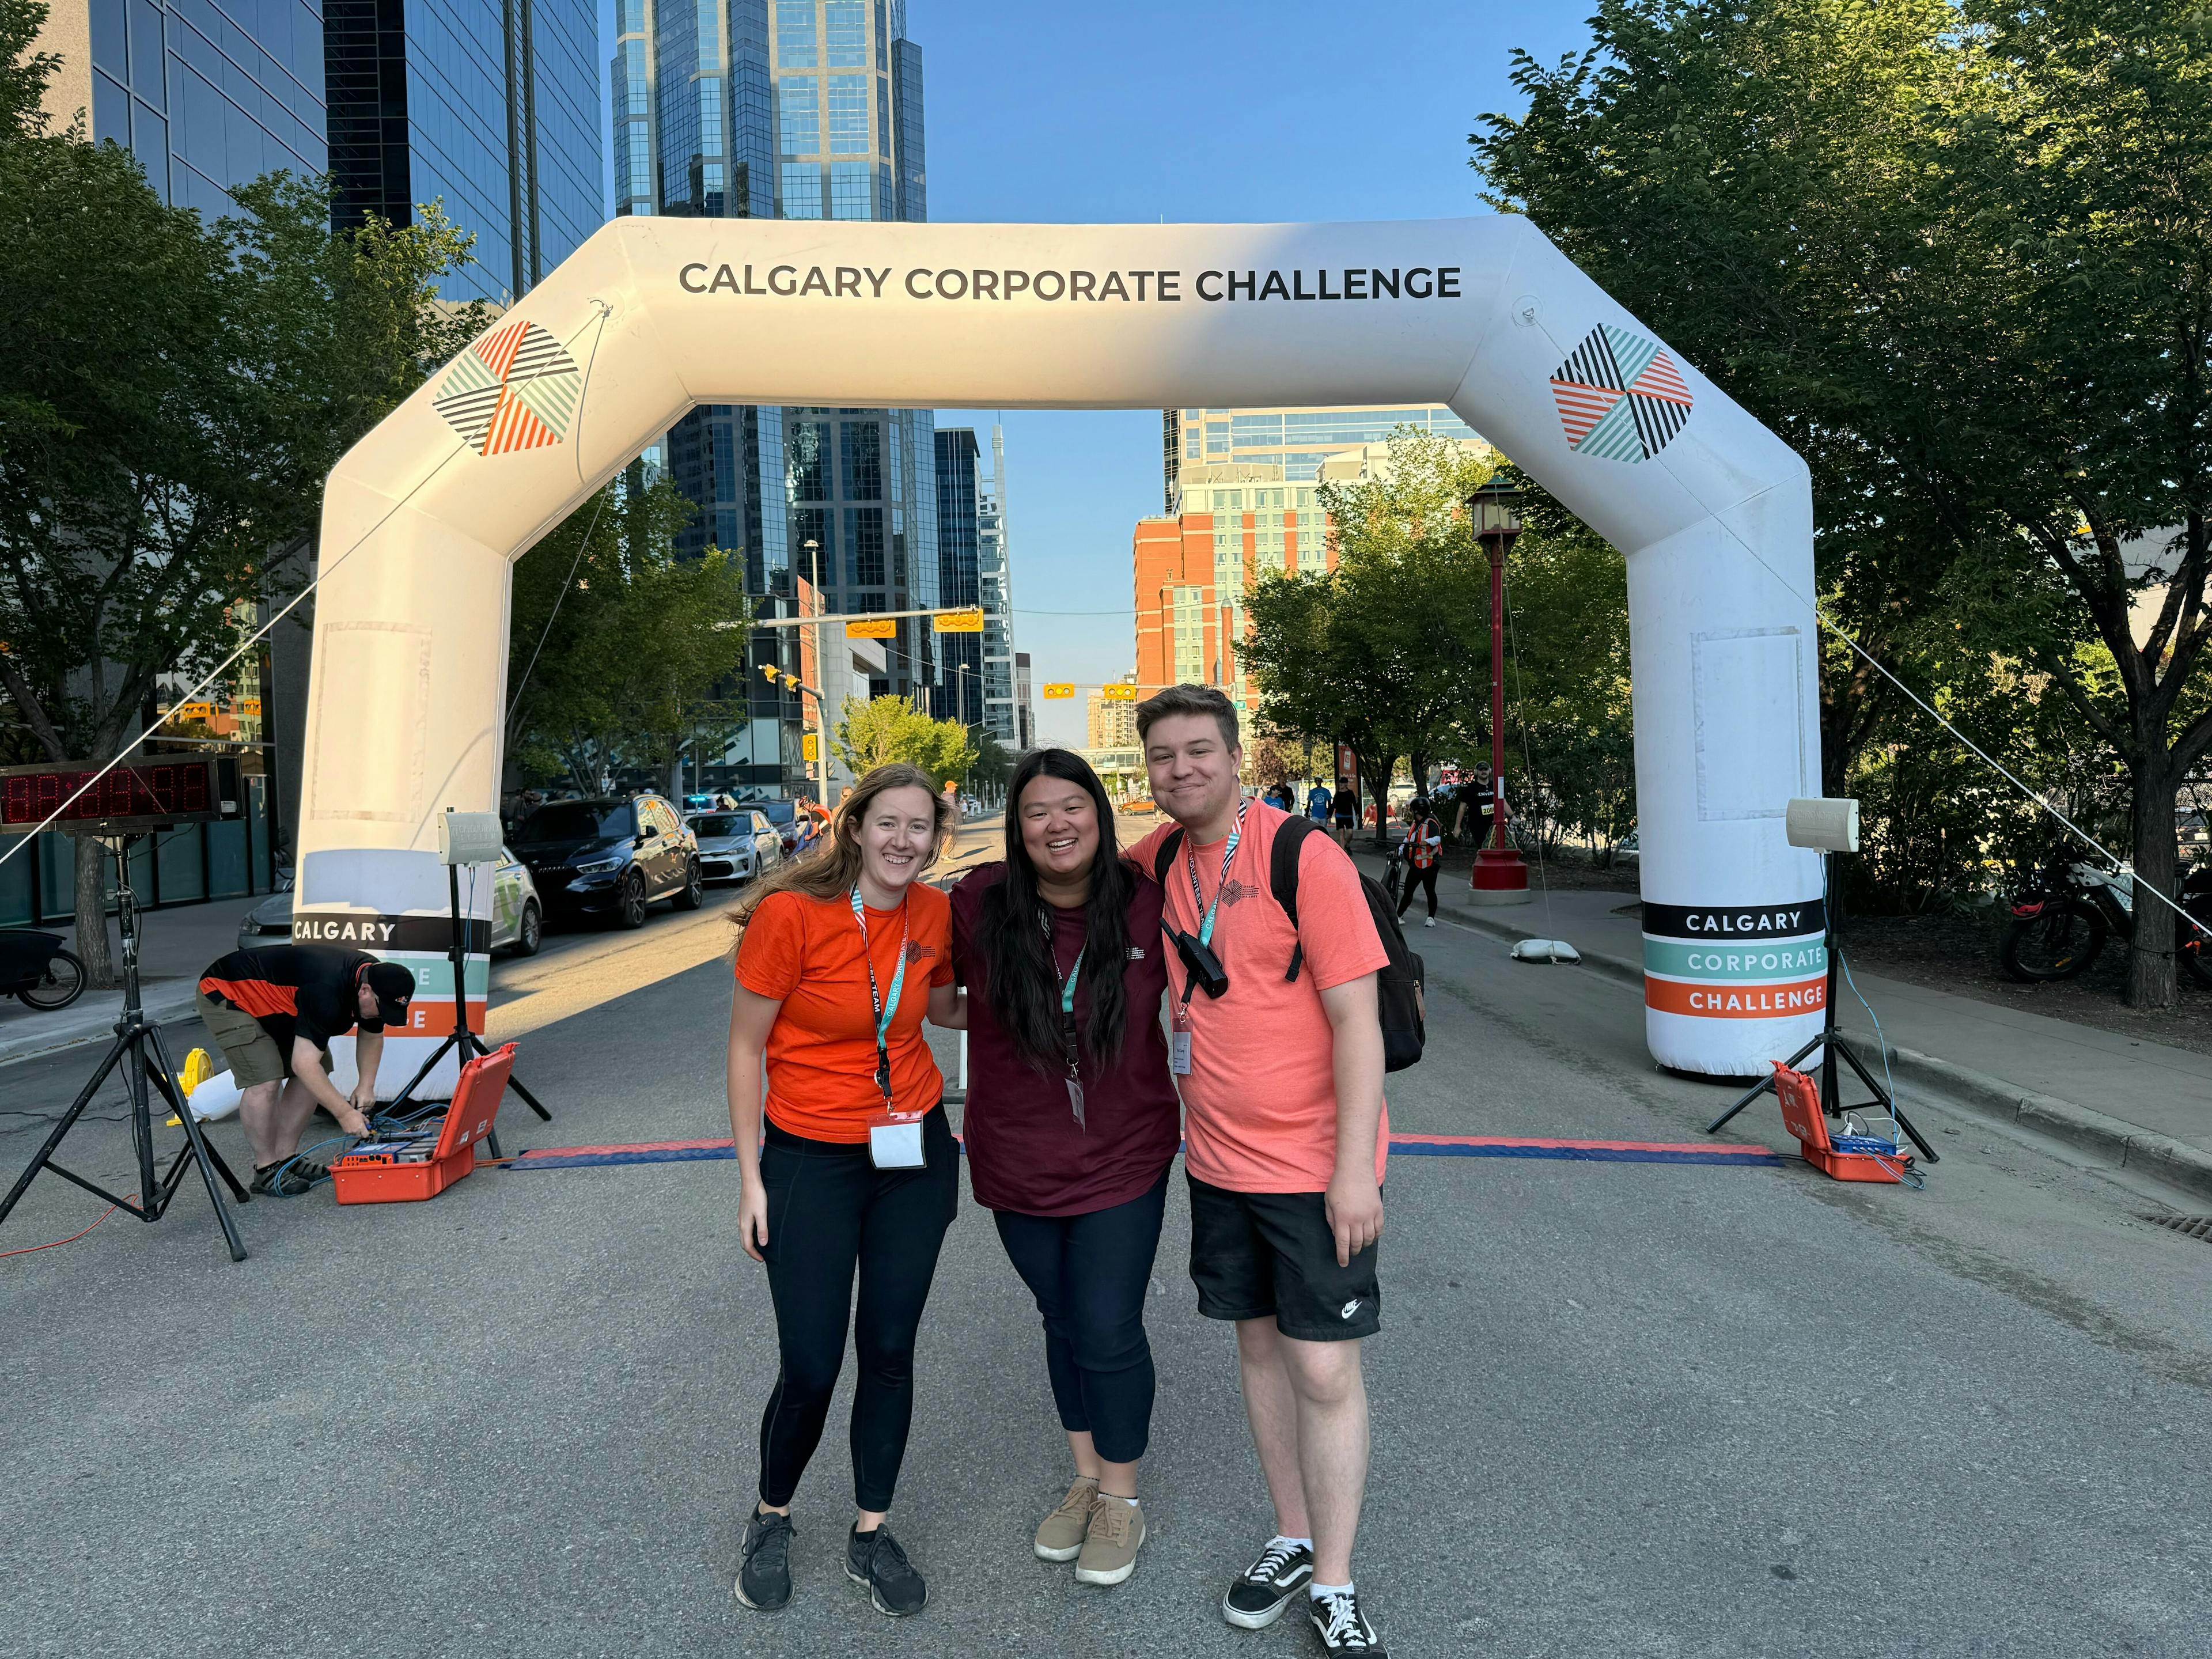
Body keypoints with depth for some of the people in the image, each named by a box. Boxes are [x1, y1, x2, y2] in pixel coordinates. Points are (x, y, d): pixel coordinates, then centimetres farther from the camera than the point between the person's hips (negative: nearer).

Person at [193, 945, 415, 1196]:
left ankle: (286, 1158, 11)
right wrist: (344, 1113, -34)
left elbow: (371, 1036, 6)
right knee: (265, 1082, -20)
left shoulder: (376, 981, -12)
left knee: (317, 1075, 2)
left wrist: (366, 1085, -7)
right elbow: (304, 1064, -37)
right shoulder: (327, 991, -38)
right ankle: (266, 1172, -6)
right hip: (226, 995, -9)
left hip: (276, 1006, 9)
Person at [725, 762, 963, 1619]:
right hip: (811, 1159, -3)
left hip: (915, 1151, 4)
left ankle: (871, 1533, 32)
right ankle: (771, 1519, 32)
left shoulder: (934, 912, -4)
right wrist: (750, 1178, -6)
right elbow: (746, 1047, -8)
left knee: (889, 1353, 12)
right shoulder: (791, 914, -17)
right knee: (810, 1369, 2)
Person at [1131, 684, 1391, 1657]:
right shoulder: (1157, 863, 3)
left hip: (1314, 1165, -6)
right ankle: (1293, 1541, 33)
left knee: (1324, 1368, -1)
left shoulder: (1303, 858, -16)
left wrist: (1354, 1167, -20)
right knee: (1258, 1345, 16)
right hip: (1218, 1158, 6)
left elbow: (1356, 1018, -17)